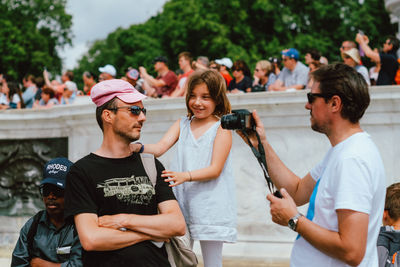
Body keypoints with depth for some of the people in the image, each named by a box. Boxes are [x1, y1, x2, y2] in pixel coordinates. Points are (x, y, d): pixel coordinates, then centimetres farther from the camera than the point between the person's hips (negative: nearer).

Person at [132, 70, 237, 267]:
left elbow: (215, 169, -12)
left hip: (210, 205, -4)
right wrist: (138, 147, -24)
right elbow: (160, 148, -3)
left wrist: (186, 175, -27)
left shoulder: (222, 128, -4)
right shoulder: (182, 124, 10)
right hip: (182, 203, 4)